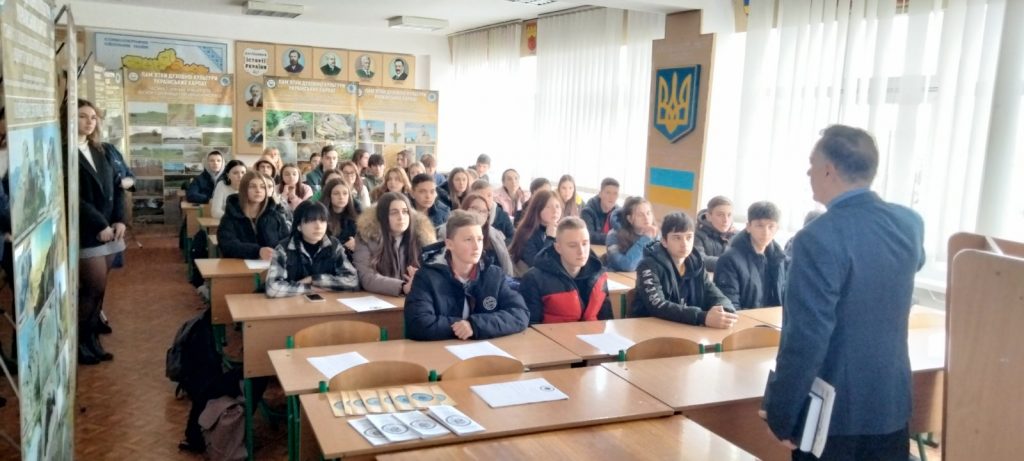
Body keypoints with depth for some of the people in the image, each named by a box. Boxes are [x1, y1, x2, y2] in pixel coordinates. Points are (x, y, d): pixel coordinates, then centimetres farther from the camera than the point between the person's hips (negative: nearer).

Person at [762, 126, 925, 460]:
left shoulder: (819, 238, -24)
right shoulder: (910, 223, -2)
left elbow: (805, 339, -24)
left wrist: (781, 415, -14)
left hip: (835, 413, -6)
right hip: (893, 404, 6)